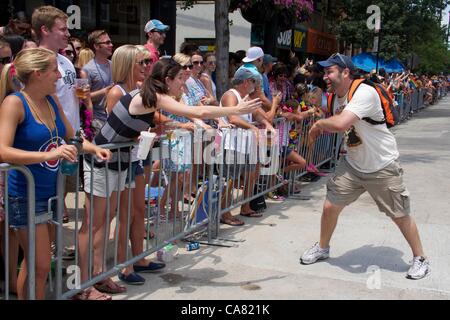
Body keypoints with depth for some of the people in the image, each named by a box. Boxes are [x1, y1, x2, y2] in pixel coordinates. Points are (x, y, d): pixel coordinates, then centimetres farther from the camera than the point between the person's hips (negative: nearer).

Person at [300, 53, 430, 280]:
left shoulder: (364, 93, -27)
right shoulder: (335, 97, 1)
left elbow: (341, 124, -38)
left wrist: (319, 123, -21)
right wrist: (320, 128, -2)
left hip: (383, 167, -6)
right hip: (352, 165, 7)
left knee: (400, 216, 5)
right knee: (330, 206, 4)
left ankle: (420, 259, 27)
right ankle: (322, 248, 29)